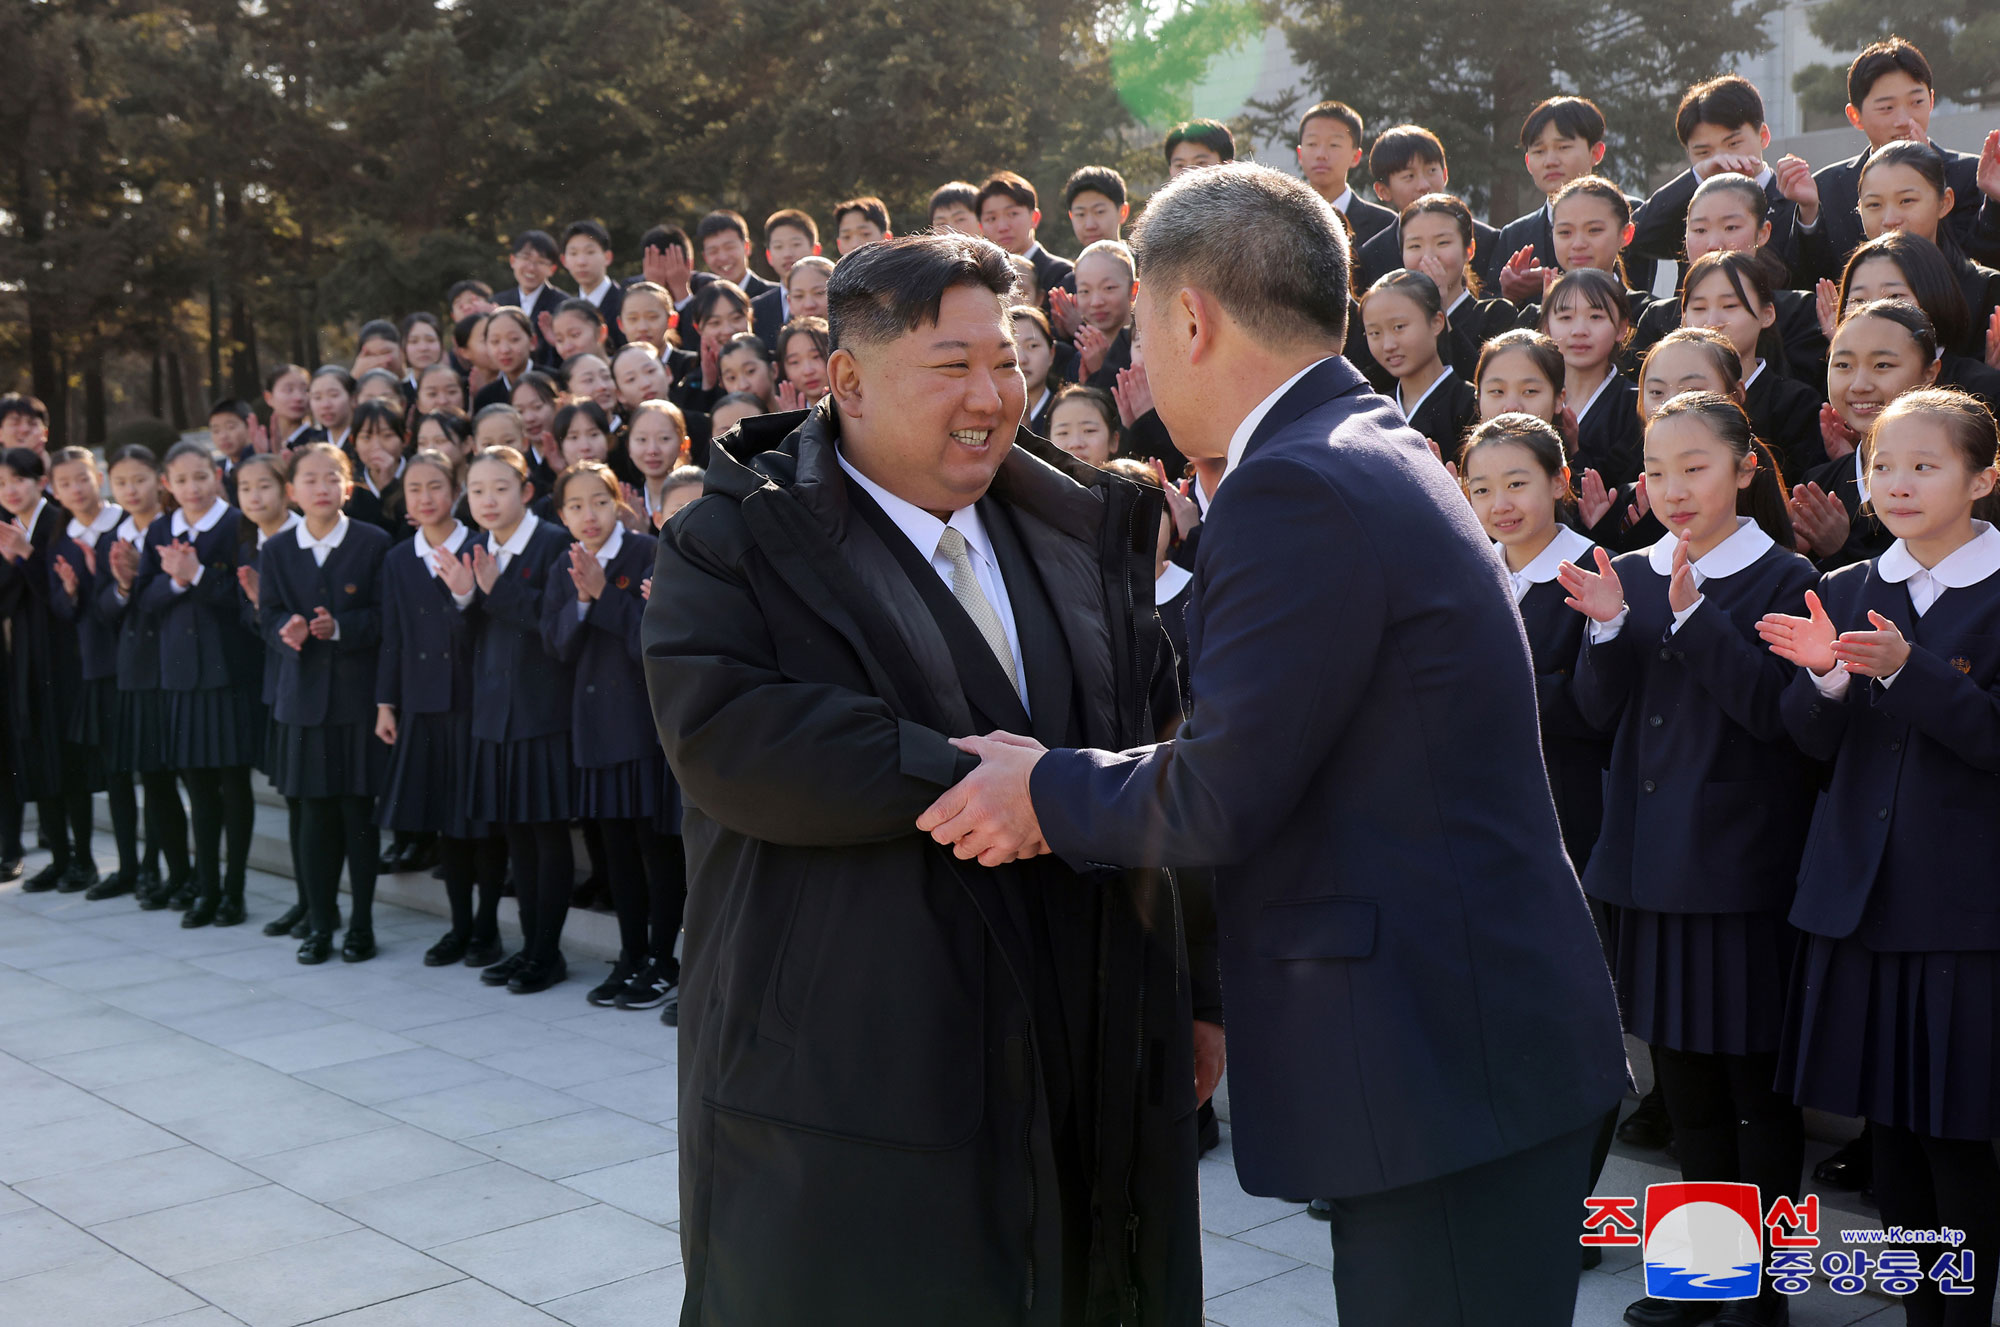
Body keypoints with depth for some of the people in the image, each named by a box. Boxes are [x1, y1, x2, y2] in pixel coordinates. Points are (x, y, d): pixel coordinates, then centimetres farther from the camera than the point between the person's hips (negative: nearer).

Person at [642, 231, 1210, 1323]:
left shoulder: (1082, 536, 10)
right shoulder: (737, 543, -5)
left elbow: (1158, 759, 12)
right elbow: (723, 735, -23)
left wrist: (1198, 990, 12)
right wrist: (962, 777, -25)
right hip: (845, 1085, -4)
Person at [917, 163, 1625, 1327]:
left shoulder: (1295, 489, -19)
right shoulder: (1373, 453, 12)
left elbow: (1222, 797, -19)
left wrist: (1045, 788, -3)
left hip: (1447, 1056, -10)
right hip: (1469, 1028, 10)